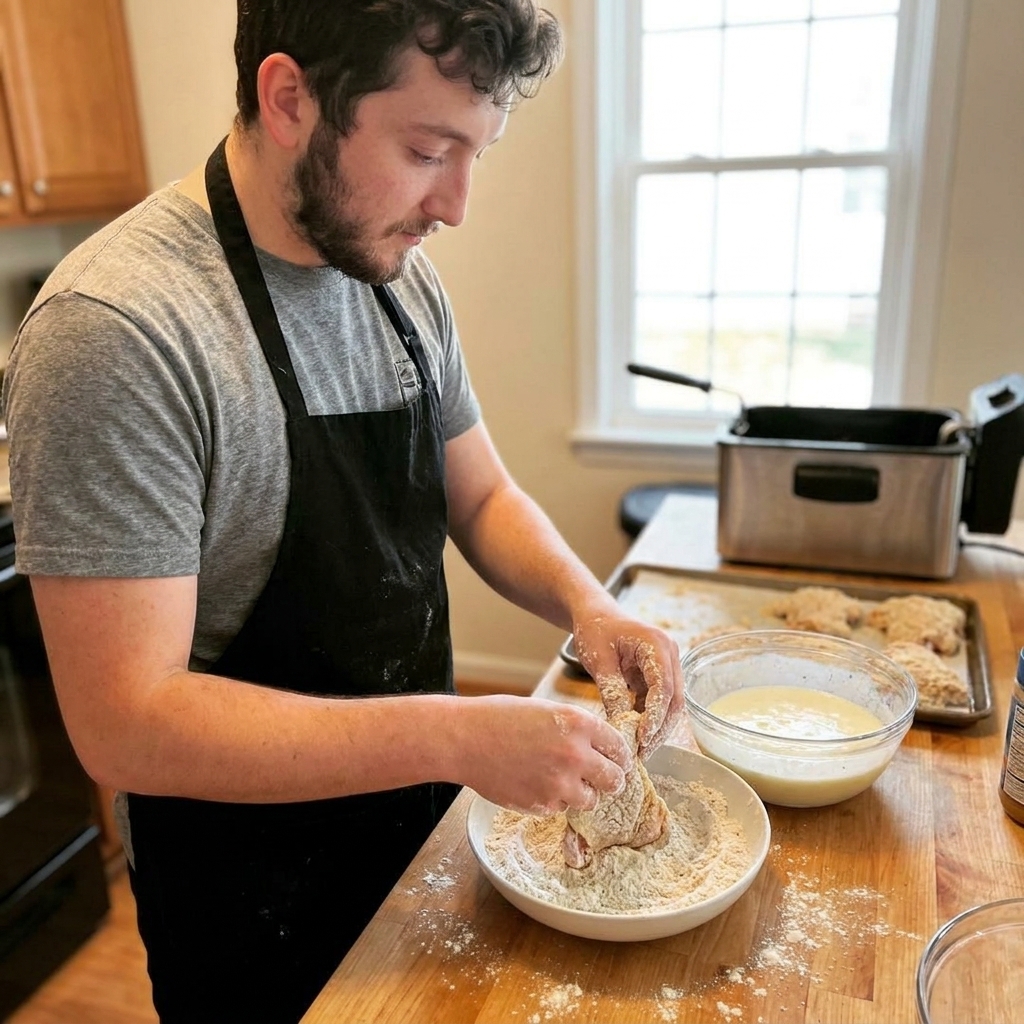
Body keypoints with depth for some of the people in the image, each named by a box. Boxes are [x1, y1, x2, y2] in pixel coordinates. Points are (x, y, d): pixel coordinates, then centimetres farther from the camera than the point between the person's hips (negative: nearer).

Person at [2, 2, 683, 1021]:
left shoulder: (400, 276, -4)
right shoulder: (113, 328, -27)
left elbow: (481, 497, 4)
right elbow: (125, 723, -28)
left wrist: (584, 603, -14)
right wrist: (457, 737, -32)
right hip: (250, 899, -6)